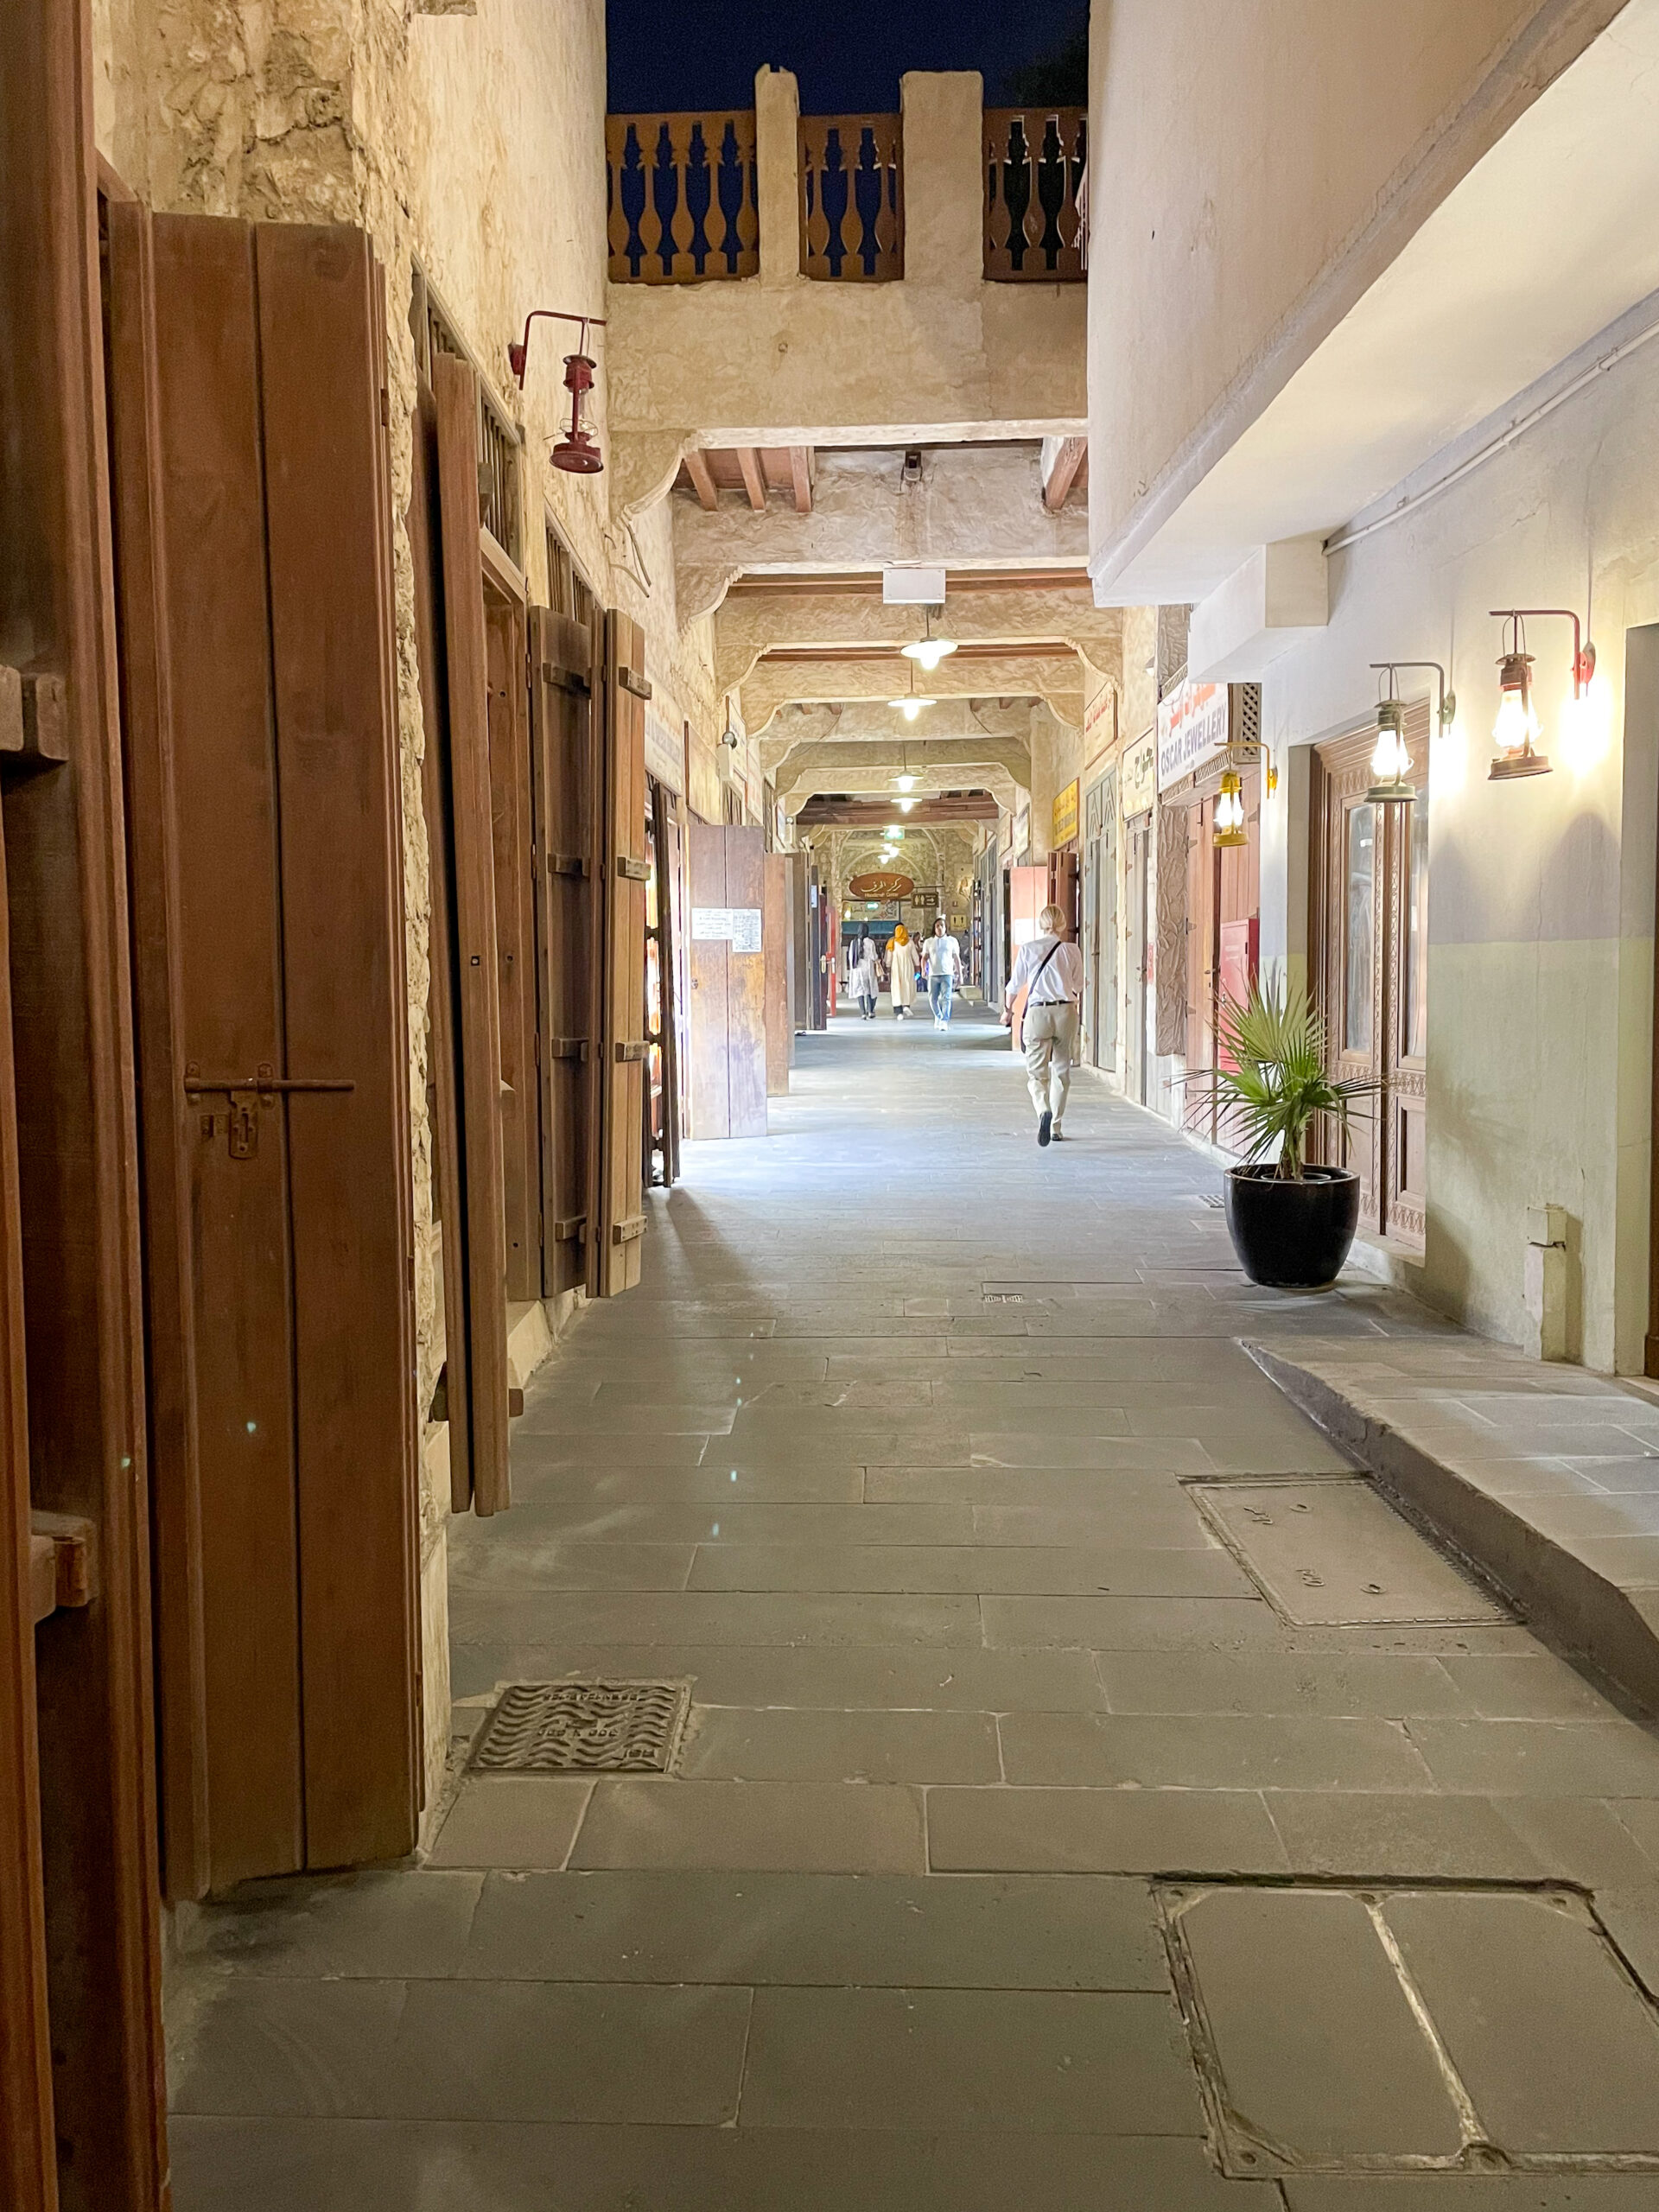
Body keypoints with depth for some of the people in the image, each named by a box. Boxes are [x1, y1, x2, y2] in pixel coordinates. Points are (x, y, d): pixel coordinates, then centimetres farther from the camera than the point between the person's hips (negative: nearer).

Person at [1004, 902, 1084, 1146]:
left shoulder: (1028, 950, 0)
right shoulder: (1071, 951, 2)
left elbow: (1015, 985, 7)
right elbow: (1079, 986, 12)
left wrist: (1007, 1009, 25)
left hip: (1038, 1012, -2)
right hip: (1066, 1011, 2)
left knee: (1037, 1072, -2)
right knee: (1062, 1071, 15)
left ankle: (1044, 1111, -31)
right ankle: (1055, 1126, 21)